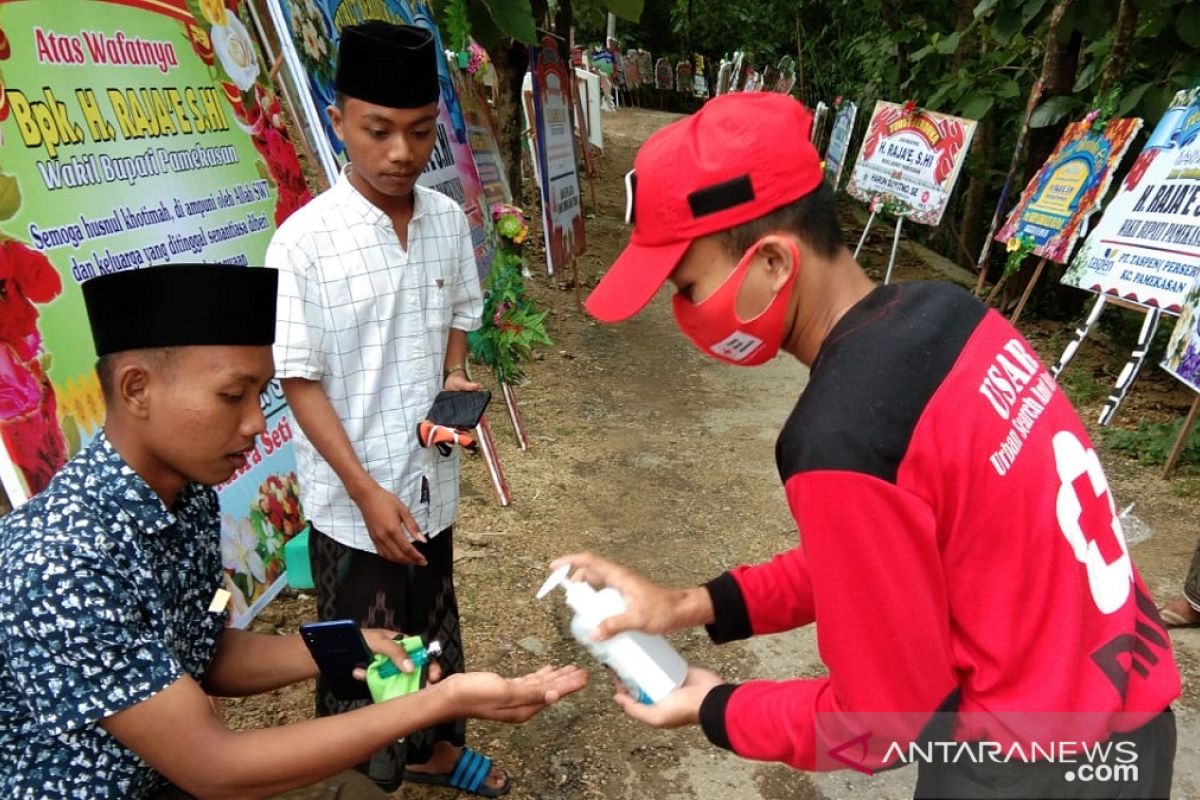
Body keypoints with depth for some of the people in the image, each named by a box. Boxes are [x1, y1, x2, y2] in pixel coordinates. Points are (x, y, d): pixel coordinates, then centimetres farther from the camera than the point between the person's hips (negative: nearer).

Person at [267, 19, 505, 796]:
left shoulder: (450, 220, -3)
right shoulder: (305, 241, -17)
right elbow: (300, 380, -14)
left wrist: (457, 377, -7)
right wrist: (368, 492, -17)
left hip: (431, 478, 5)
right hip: (353, 498, -5)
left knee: (434, 628, 24)